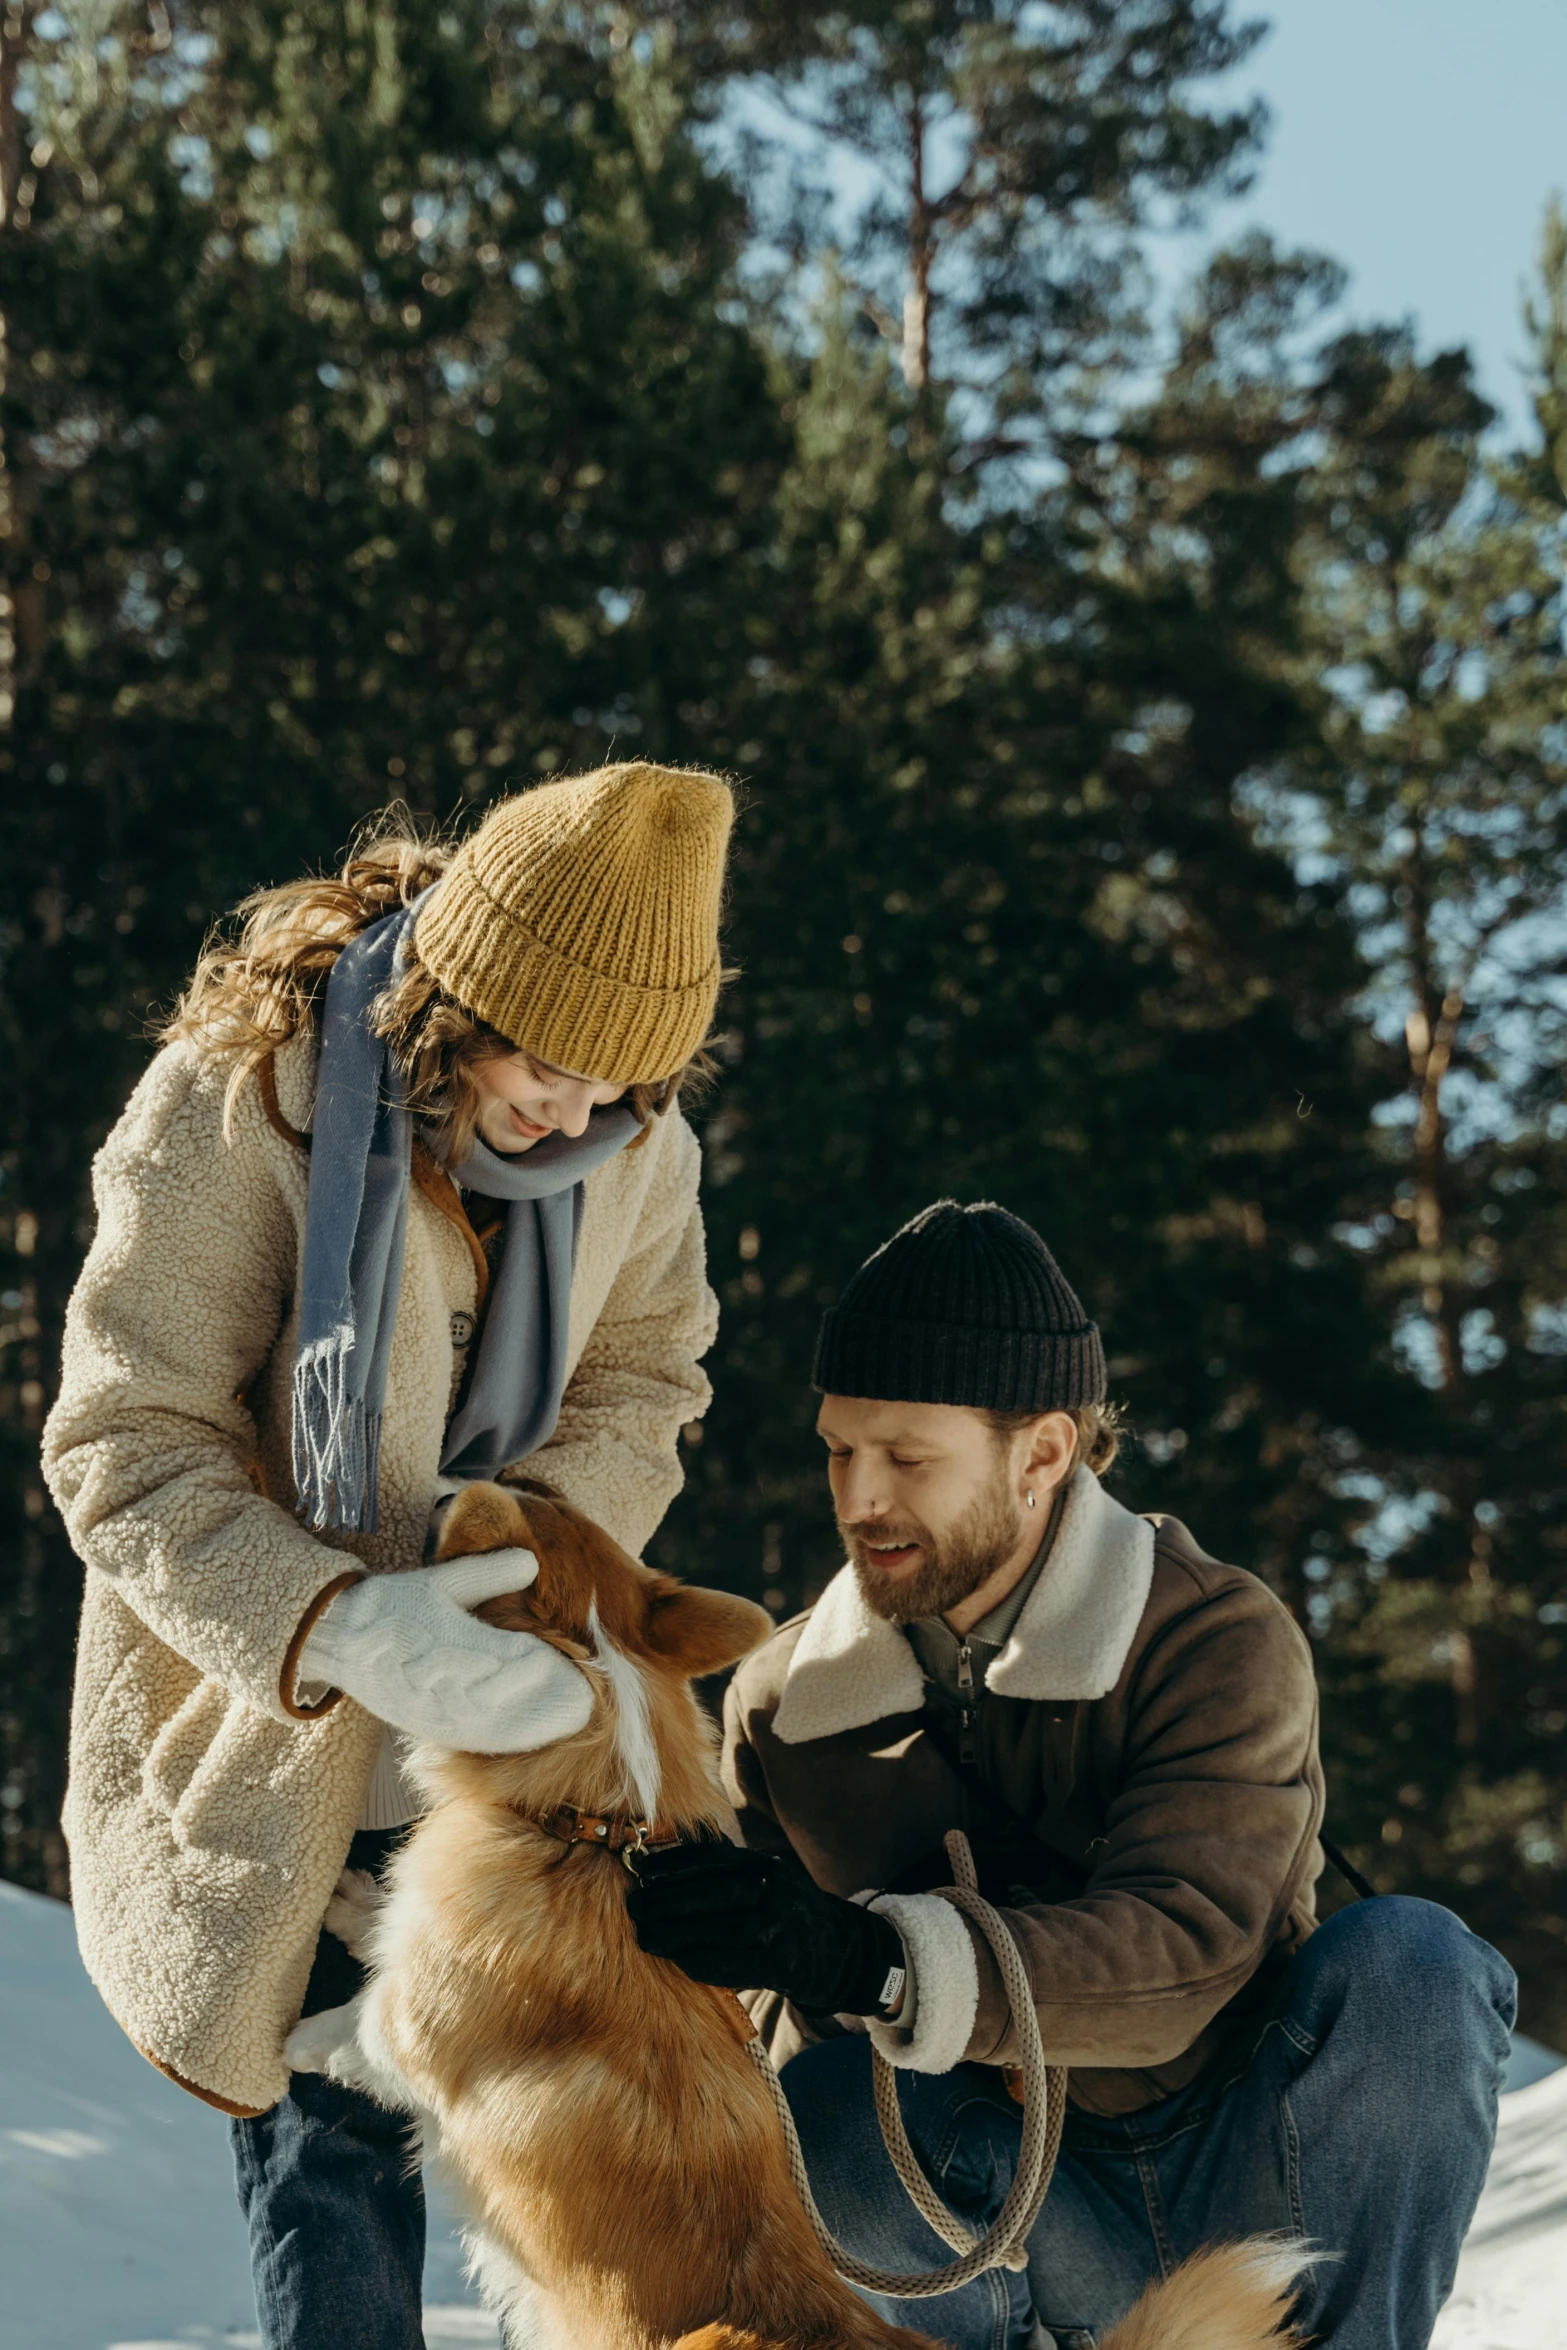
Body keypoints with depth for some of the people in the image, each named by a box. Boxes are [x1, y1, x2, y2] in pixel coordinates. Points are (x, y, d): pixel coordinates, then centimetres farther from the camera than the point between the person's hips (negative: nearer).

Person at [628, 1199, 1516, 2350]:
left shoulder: (1224, 1641, -12)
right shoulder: (782, 1703, 1)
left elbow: (1178, 1955, -27)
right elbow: (775, 2017, 5)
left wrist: (874, 1958, -40)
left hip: (1257, 2194, -1)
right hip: (1034, 2225, 1)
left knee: (1405, 1959, -31)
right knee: (830, 2108, -30)